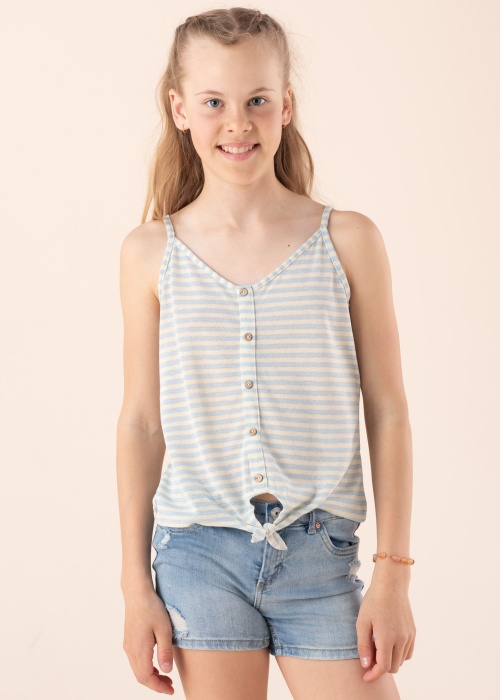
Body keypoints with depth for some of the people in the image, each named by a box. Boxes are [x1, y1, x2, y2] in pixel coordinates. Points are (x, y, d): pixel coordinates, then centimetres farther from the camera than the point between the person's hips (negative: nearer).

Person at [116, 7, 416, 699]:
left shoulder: (348, 241, -2)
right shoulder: (151, 253, 1)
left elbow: (387, 412, 1)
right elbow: (141, 421, 5)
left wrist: (393, 575, -2)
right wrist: (137, 586, 6)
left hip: (320, 555, 0)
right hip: (198, 556, 1)